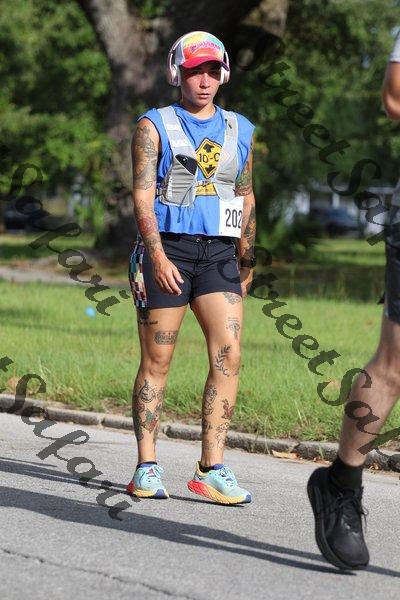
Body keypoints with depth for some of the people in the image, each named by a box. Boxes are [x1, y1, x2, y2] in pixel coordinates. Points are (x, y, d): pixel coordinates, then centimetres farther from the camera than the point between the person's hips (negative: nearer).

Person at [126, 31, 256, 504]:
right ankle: (147, 468, 6)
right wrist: (157, 257, -17)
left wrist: (246, 262, 20)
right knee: (156, 362, 0)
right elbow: (142, 196, -6)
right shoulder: (154, 126, 2)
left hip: (219, 252, 3)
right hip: (166, 249, -3)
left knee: (228, 355, -10)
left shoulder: (239, 131, 14)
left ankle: (211, 469, -8)